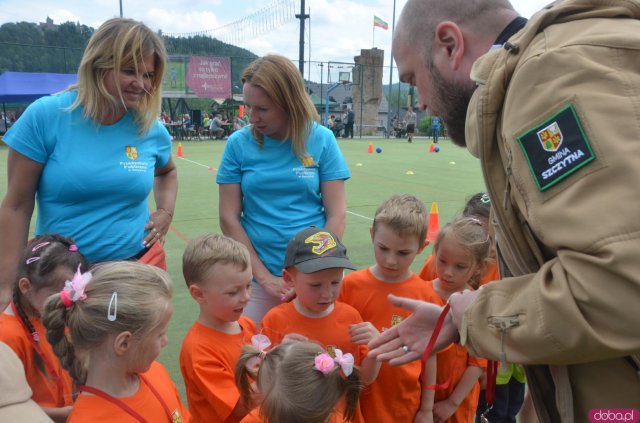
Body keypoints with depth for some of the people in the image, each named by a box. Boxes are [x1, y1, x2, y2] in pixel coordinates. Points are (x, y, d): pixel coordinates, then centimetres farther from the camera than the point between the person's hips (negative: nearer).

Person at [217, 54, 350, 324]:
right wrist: (264, 276, -8)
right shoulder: (239, 143, -3)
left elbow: (337, 215, -5)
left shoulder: (321, 139, -4)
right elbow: (229, 218, -3)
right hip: (258, 277, 1)